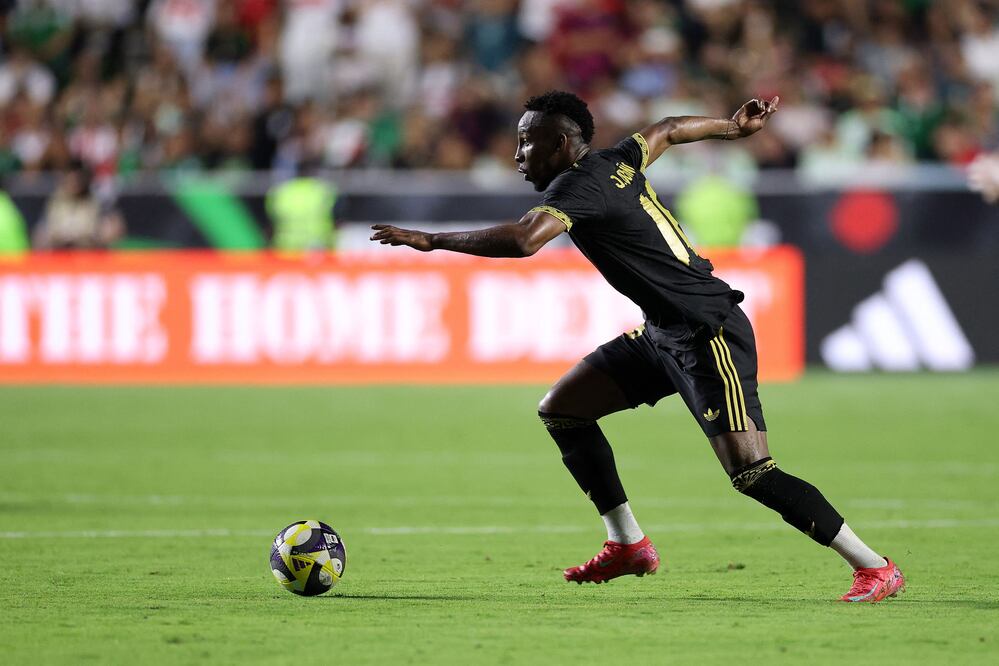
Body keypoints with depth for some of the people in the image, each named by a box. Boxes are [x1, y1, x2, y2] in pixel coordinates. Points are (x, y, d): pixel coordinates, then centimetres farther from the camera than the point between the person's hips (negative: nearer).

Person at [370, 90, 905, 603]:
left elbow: (523, 240, -33)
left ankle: (875, 569, -8)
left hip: (710, 335, -10)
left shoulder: (580, 183, -16)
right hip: (665, 332, 10)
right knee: (560, 410, 10)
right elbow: (667, 130, 29)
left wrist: (431, 241, -27)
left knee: (751, 473, -16)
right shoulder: (616, 162, 10)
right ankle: (627, 545, 17)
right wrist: (731, 128, 45)